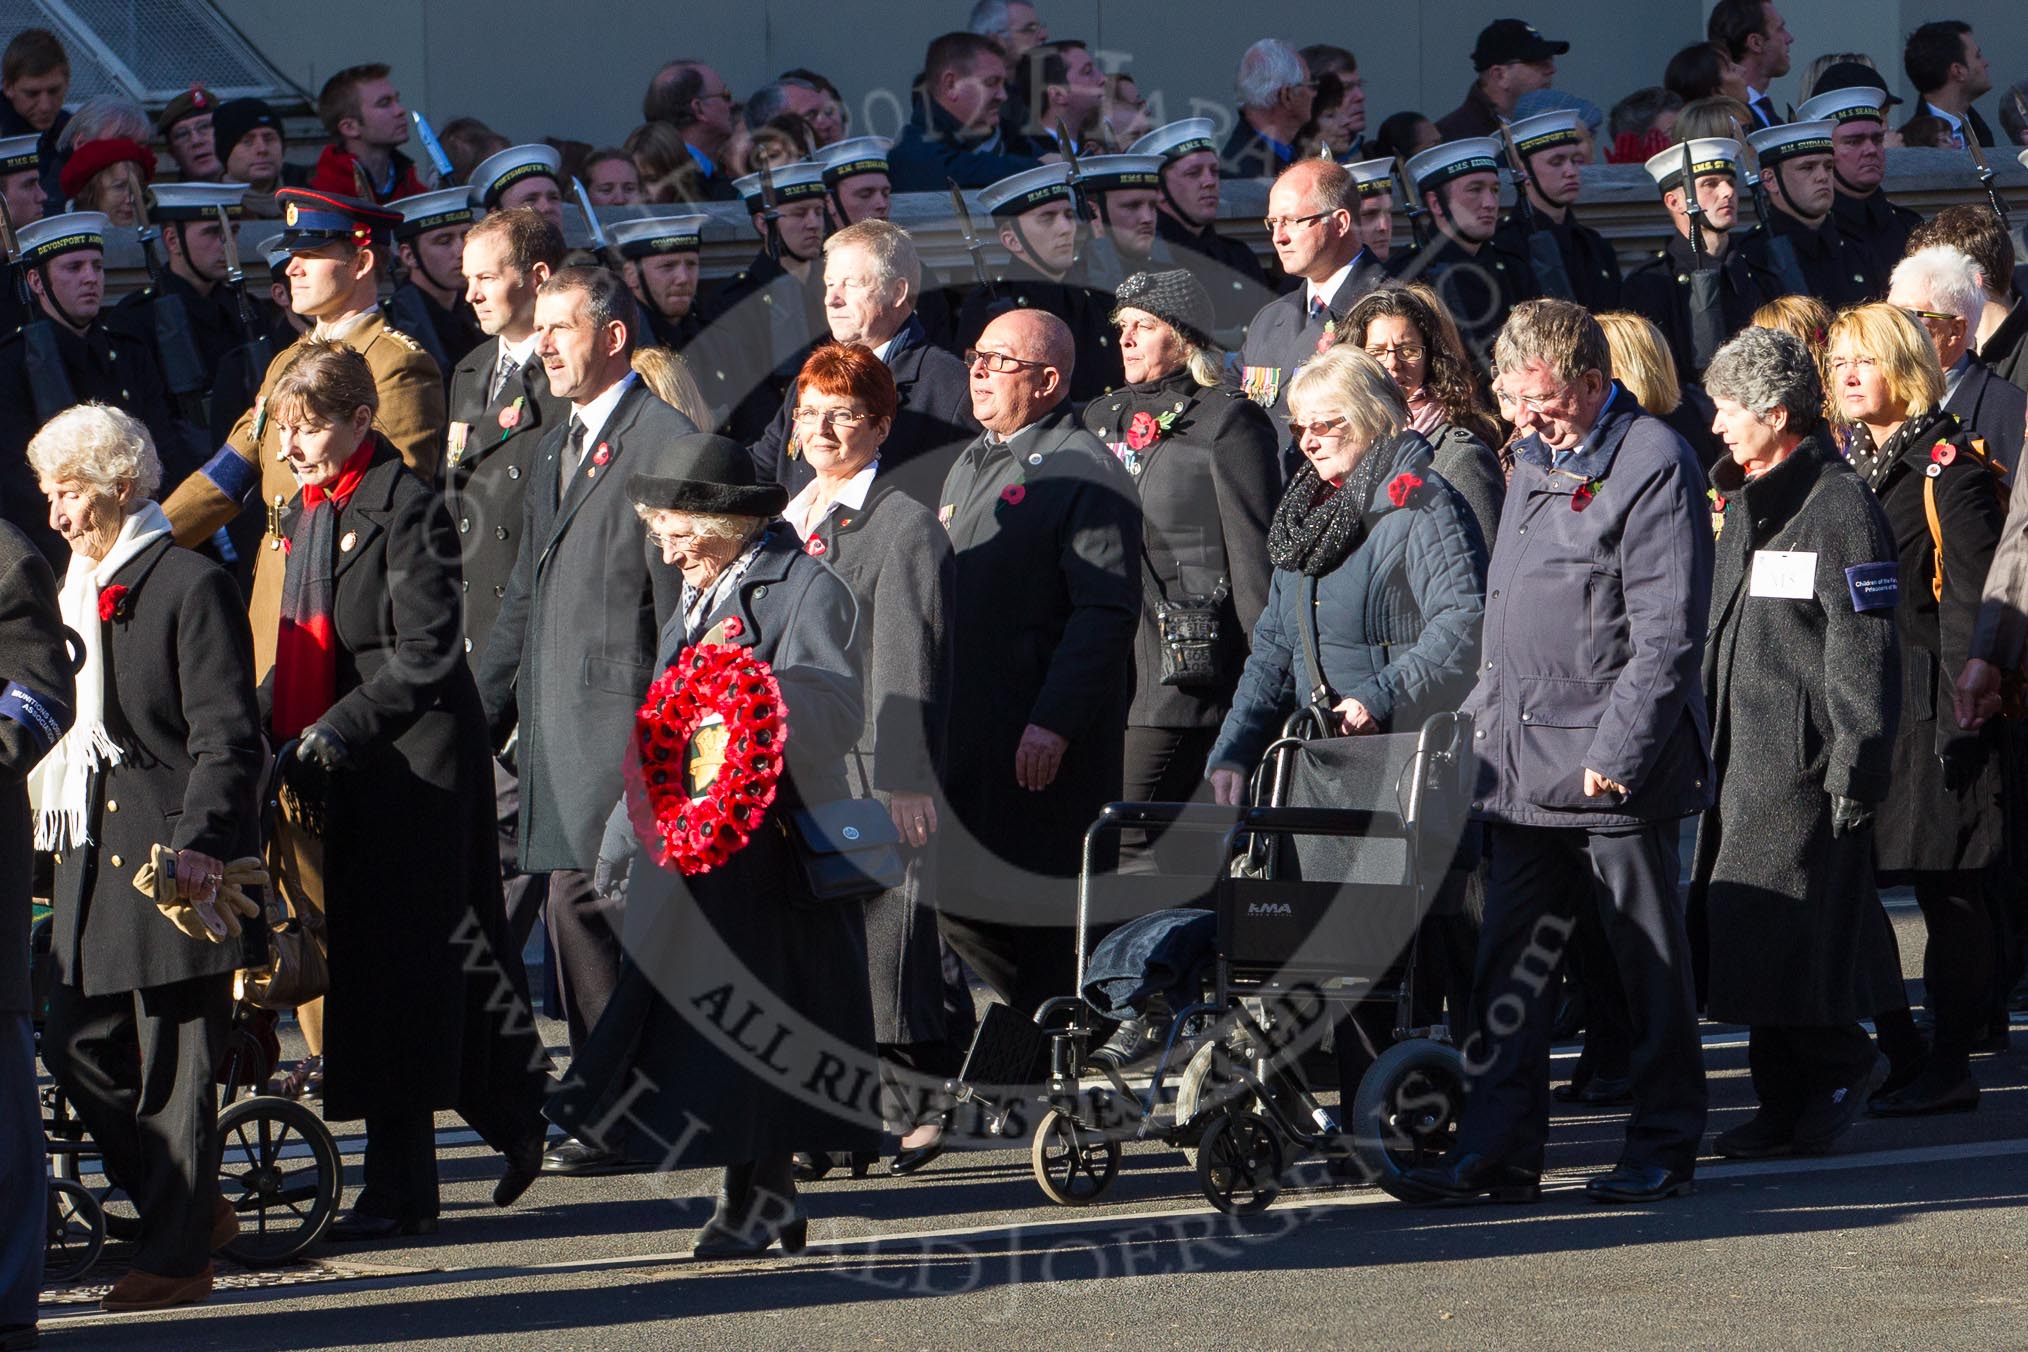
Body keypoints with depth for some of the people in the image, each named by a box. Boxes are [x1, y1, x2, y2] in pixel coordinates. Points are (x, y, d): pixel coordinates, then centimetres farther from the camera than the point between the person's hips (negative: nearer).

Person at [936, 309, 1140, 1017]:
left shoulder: (1085, 472, -10)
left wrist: (1054, 723, -23)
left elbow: (1107, 609, -17)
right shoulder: (970, 467, 19)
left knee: (1040, 908, -2)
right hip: (963, 733, 9)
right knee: (955, 902, 8)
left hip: (1045, 745, -9)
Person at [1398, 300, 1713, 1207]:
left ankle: (1663, 1148, 12)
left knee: (1650, 963, 3)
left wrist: (1618, 751, -19)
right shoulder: (1535, 460, 16)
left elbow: (1667, 634, -15)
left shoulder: (1653, 465, -10)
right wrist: (1485, 716, 17)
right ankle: (1498, 1154, 5)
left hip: (1616, 767, -8)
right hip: (1522, 760, 8)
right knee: (1509, 965, 4)